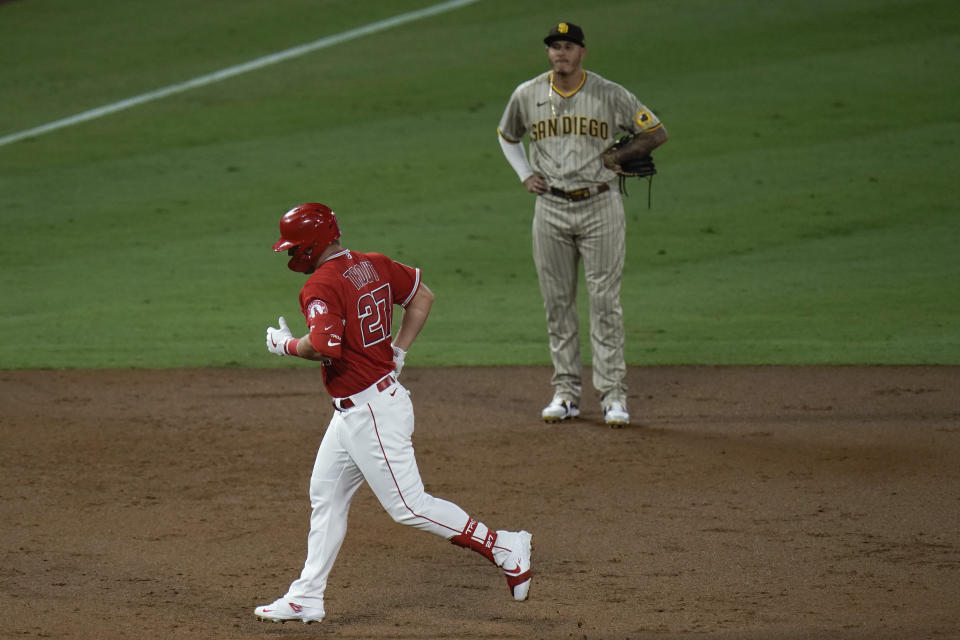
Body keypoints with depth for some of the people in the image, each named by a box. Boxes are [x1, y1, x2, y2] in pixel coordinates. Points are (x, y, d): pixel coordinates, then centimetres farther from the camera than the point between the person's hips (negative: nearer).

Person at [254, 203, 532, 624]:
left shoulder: (321, 286, -19)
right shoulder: (374, 266, 8)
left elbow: (324, 346, -32)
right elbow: (422, 297, 17)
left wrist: (286, 345, -12)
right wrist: (396, 353, 15)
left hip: (370, 412, -10)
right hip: (354, 412, 10)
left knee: (408, 505, -5)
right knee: (326, 495, 15)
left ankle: (504, 548, -1)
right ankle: (307, 597, 19)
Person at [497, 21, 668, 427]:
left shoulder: (610, 95, -6)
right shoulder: (527, 96, 2)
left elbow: (657, 133, 3)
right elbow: (507, 137, 21)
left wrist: (616, 158, -1)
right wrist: (525, 175, 9)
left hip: (600, 207, -3)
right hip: (550, 208, 3)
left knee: (605, 302, -3)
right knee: (557, 303, 6)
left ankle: (612, 394, 0)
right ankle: (566, 391, 15)